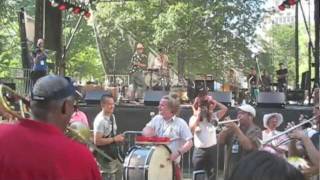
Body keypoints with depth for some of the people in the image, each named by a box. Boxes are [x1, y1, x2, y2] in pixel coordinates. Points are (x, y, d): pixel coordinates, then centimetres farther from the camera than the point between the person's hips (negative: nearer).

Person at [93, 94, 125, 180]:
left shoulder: (112, 116, 6)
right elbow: (97, 141, -26)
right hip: (104, 157, -9)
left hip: (114, 153, 9)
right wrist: (114, 139, -22)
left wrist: (118, 138, 4)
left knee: (119, 173, 19)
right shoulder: (100, 120, -23)